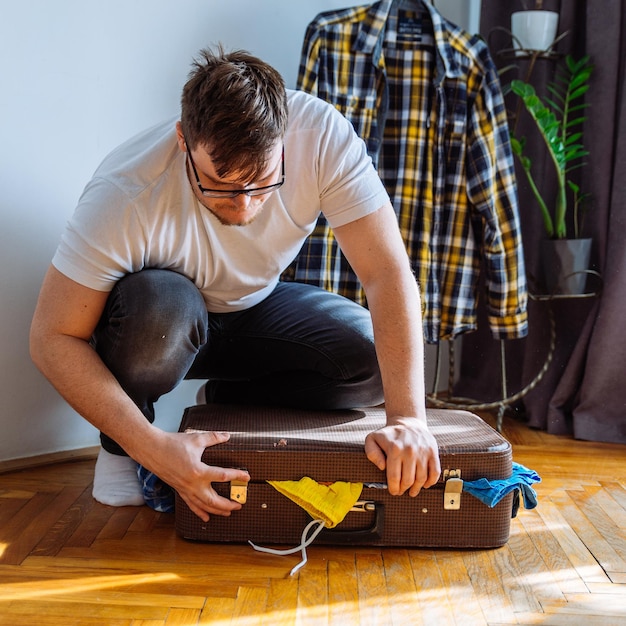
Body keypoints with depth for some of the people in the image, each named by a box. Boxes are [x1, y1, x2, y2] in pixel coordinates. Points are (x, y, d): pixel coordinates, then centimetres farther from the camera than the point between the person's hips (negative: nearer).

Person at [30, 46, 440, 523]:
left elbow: (388, 272, -30)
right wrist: (152, 447, -39)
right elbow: (53, 339, -30)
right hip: (161, 324, -3)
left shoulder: (323, 135, -29)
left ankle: (230, 402, 5)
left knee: (376, 357, -21)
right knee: (158, 304, -38)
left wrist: (408, 419, -39)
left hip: (257, 309, 3)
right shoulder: (126, 193, -34)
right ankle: (120, 448, -7)